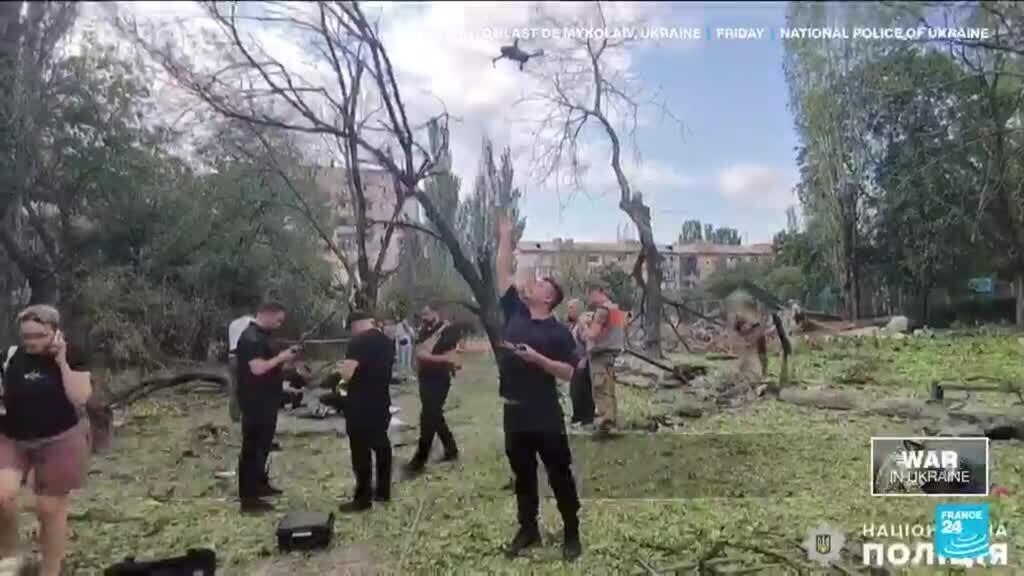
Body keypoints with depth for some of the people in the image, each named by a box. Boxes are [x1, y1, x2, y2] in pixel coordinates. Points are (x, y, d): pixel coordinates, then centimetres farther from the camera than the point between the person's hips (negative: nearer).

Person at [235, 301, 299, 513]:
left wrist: (284, 358, 7)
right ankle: (248, 497, -1)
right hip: (256, 402, -11)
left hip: (266, 401, 11)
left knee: (263, 445, 20)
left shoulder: (262, 336, 14)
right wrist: (281, 358, -17)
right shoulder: (250, 337, -19)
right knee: (252, 447, -6)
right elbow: (258, 368, -29)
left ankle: (259, 483, 33)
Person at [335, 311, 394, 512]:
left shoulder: (358, 342, -17)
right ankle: (383, 491, 24)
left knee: (361, 449, -2)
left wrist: (342, 367, -2)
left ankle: (363, 498, 2)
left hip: (360, 404, -8)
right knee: (381, 444, 15)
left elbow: (347, 374, -23)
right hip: (382, 401, 8)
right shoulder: (388, 341, 9)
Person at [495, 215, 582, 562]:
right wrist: (505, 235, 8)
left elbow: (568, 373, -10)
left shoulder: (559, 331, -6)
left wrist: (536, 357, -22)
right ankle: (528, 530, 29)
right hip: (513, 412, 5)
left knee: (560, 475, 6)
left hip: (546, 415, -5)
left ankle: (572, 533, 18)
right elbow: (503, 273, 7)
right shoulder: (514, 312, 6)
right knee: (522, 475, 15)